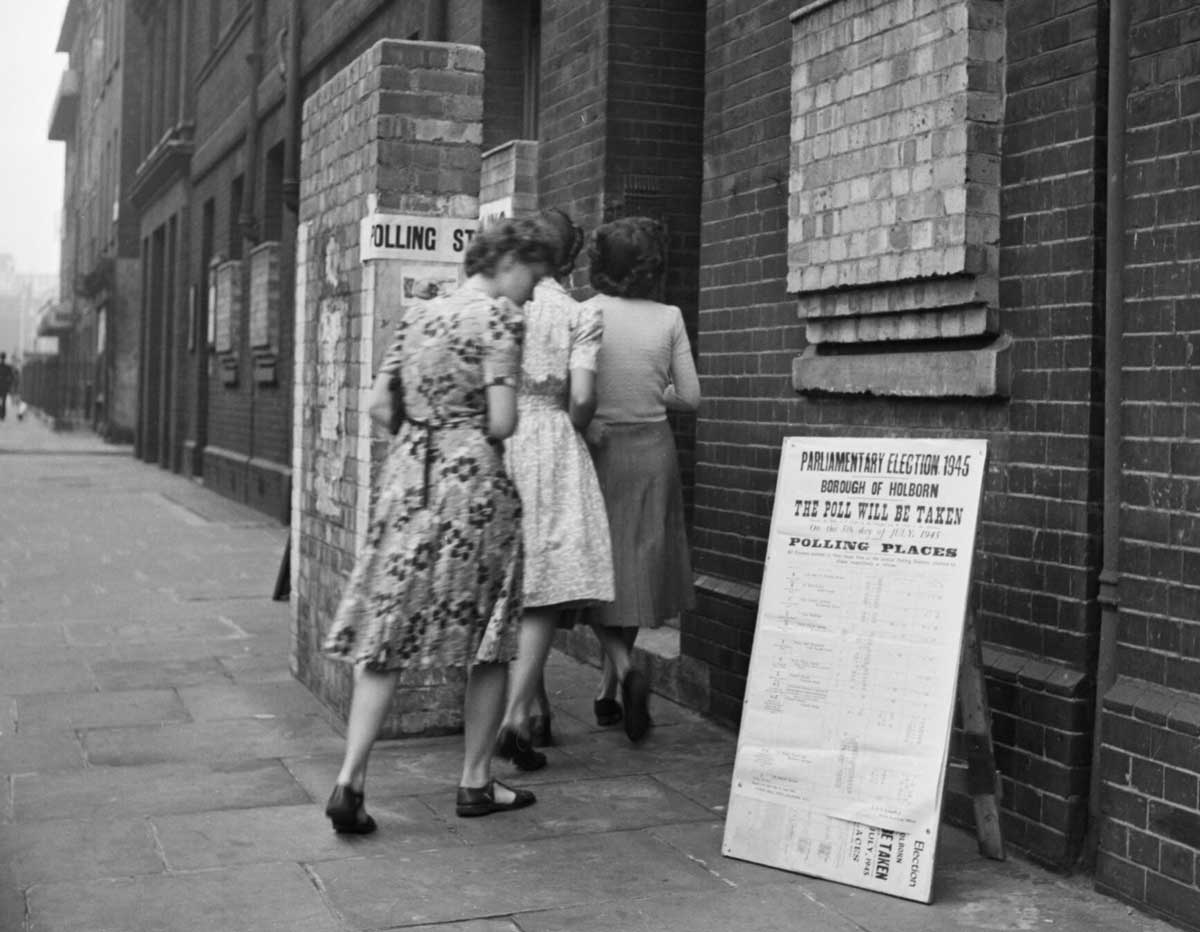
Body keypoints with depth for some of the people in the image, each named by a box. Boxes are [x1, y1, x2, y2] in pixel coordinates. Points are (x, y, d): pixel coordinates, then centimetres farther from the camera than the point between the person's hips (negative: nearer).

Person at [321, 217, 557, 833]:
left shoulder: (417, 314, 12)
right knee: (489, 639, 8)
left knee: (385, 633, 7)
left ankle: (349, 781, -2)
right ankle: (476, 783, 16)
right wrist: (475, 430, 7)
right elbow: (502, 422, -14)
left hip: (407, 476, 6)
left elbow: (378, 406, 11)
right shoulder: (499, 317, -7)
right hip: (474, 482, -6)